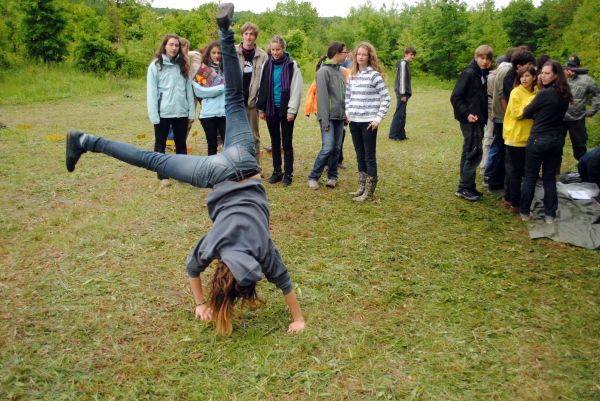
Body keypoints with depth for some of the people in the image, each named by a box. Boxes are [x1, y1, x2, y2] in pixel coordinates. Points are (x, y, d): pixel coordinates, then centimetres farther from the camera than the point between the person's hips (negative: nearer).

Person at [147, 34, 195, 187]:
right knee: (160, 145, 7)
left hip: (181, 112, 4)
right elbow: (151, 91, -6)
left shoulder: (183, 65, 9)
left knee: (181, 144, 11)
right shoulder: (156, 65, -3)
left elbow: (189, 89, 8)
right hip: (163, 112, -3)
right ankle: (162, 176, 16)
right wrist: (153, 115, -12)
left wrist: (192, 111, 3)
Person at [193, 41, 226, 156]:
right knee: (212, 146, 10)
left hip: (225, 112, 0)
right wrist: (221, 87, -6)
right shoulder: (201, 70, 5)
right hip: (208, 113, 0)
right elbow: (199, 91, -5)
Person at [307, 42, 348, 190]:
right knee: (328, 148, -10)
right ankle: (313, 177, 4)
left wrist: (347, 114, 10)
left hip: (340, 116, 7)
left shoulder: (340, 71, 12)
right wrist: (325, 120, -16)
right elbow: (322, 96, -13)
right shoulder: (324, 71, -9)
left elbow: (344, 93, 15)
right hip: (328, 116, -7)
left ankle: (332, 176, 20)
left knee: (336, 148, 9)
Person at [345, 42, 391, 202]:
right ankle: (362, 187, 23)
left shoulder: (374, 75, -8)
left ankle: (369, 192, 4)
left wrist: (378, 118, -13)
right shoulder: (352, 75, 10)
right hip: (354, 121, 6)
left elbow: (386, 98, -9)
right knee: (360, 155, 13)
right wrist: (348, 112, 10)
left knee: (370, 156, -1)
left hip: (368, 122, -6)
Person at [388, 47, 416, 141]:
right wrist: (403, 94, -17)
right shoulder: (403, 63, -11)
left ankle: (401, 134, 16)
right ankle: (393, 134, -6)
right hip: (401, 93, -10)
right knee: (399, 114, -9)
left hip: (404, 93, 10)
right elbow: (401, 79, -16)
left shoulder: (406, 64, 18)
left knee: (402, 114, 11)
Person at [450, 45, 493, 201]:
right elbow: (455, 97, -15)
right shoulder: (469, 73, -12)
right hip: (470, 120, -8)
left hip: (478, 120, 8)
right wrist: (466, 114, -20)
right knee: (474, 153, -8)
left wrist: (484, 116, 7)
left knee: (470, 153, 11)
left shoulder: (483, 75, 12)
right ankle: (464, 187, -1)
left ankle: (467, 187, 18)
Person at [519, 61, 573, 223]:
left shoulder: (544, 93, -16)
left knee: (530, 178, 6)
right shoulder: (564, 95, 6)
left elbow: (526, 113, -6)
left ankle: (524, 211, 16)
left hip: (538, 140, -6)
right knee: (550, 178, 12)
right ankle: (550, 214, 16)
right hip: (557, 140, 6)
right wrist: (538, 113, 11)